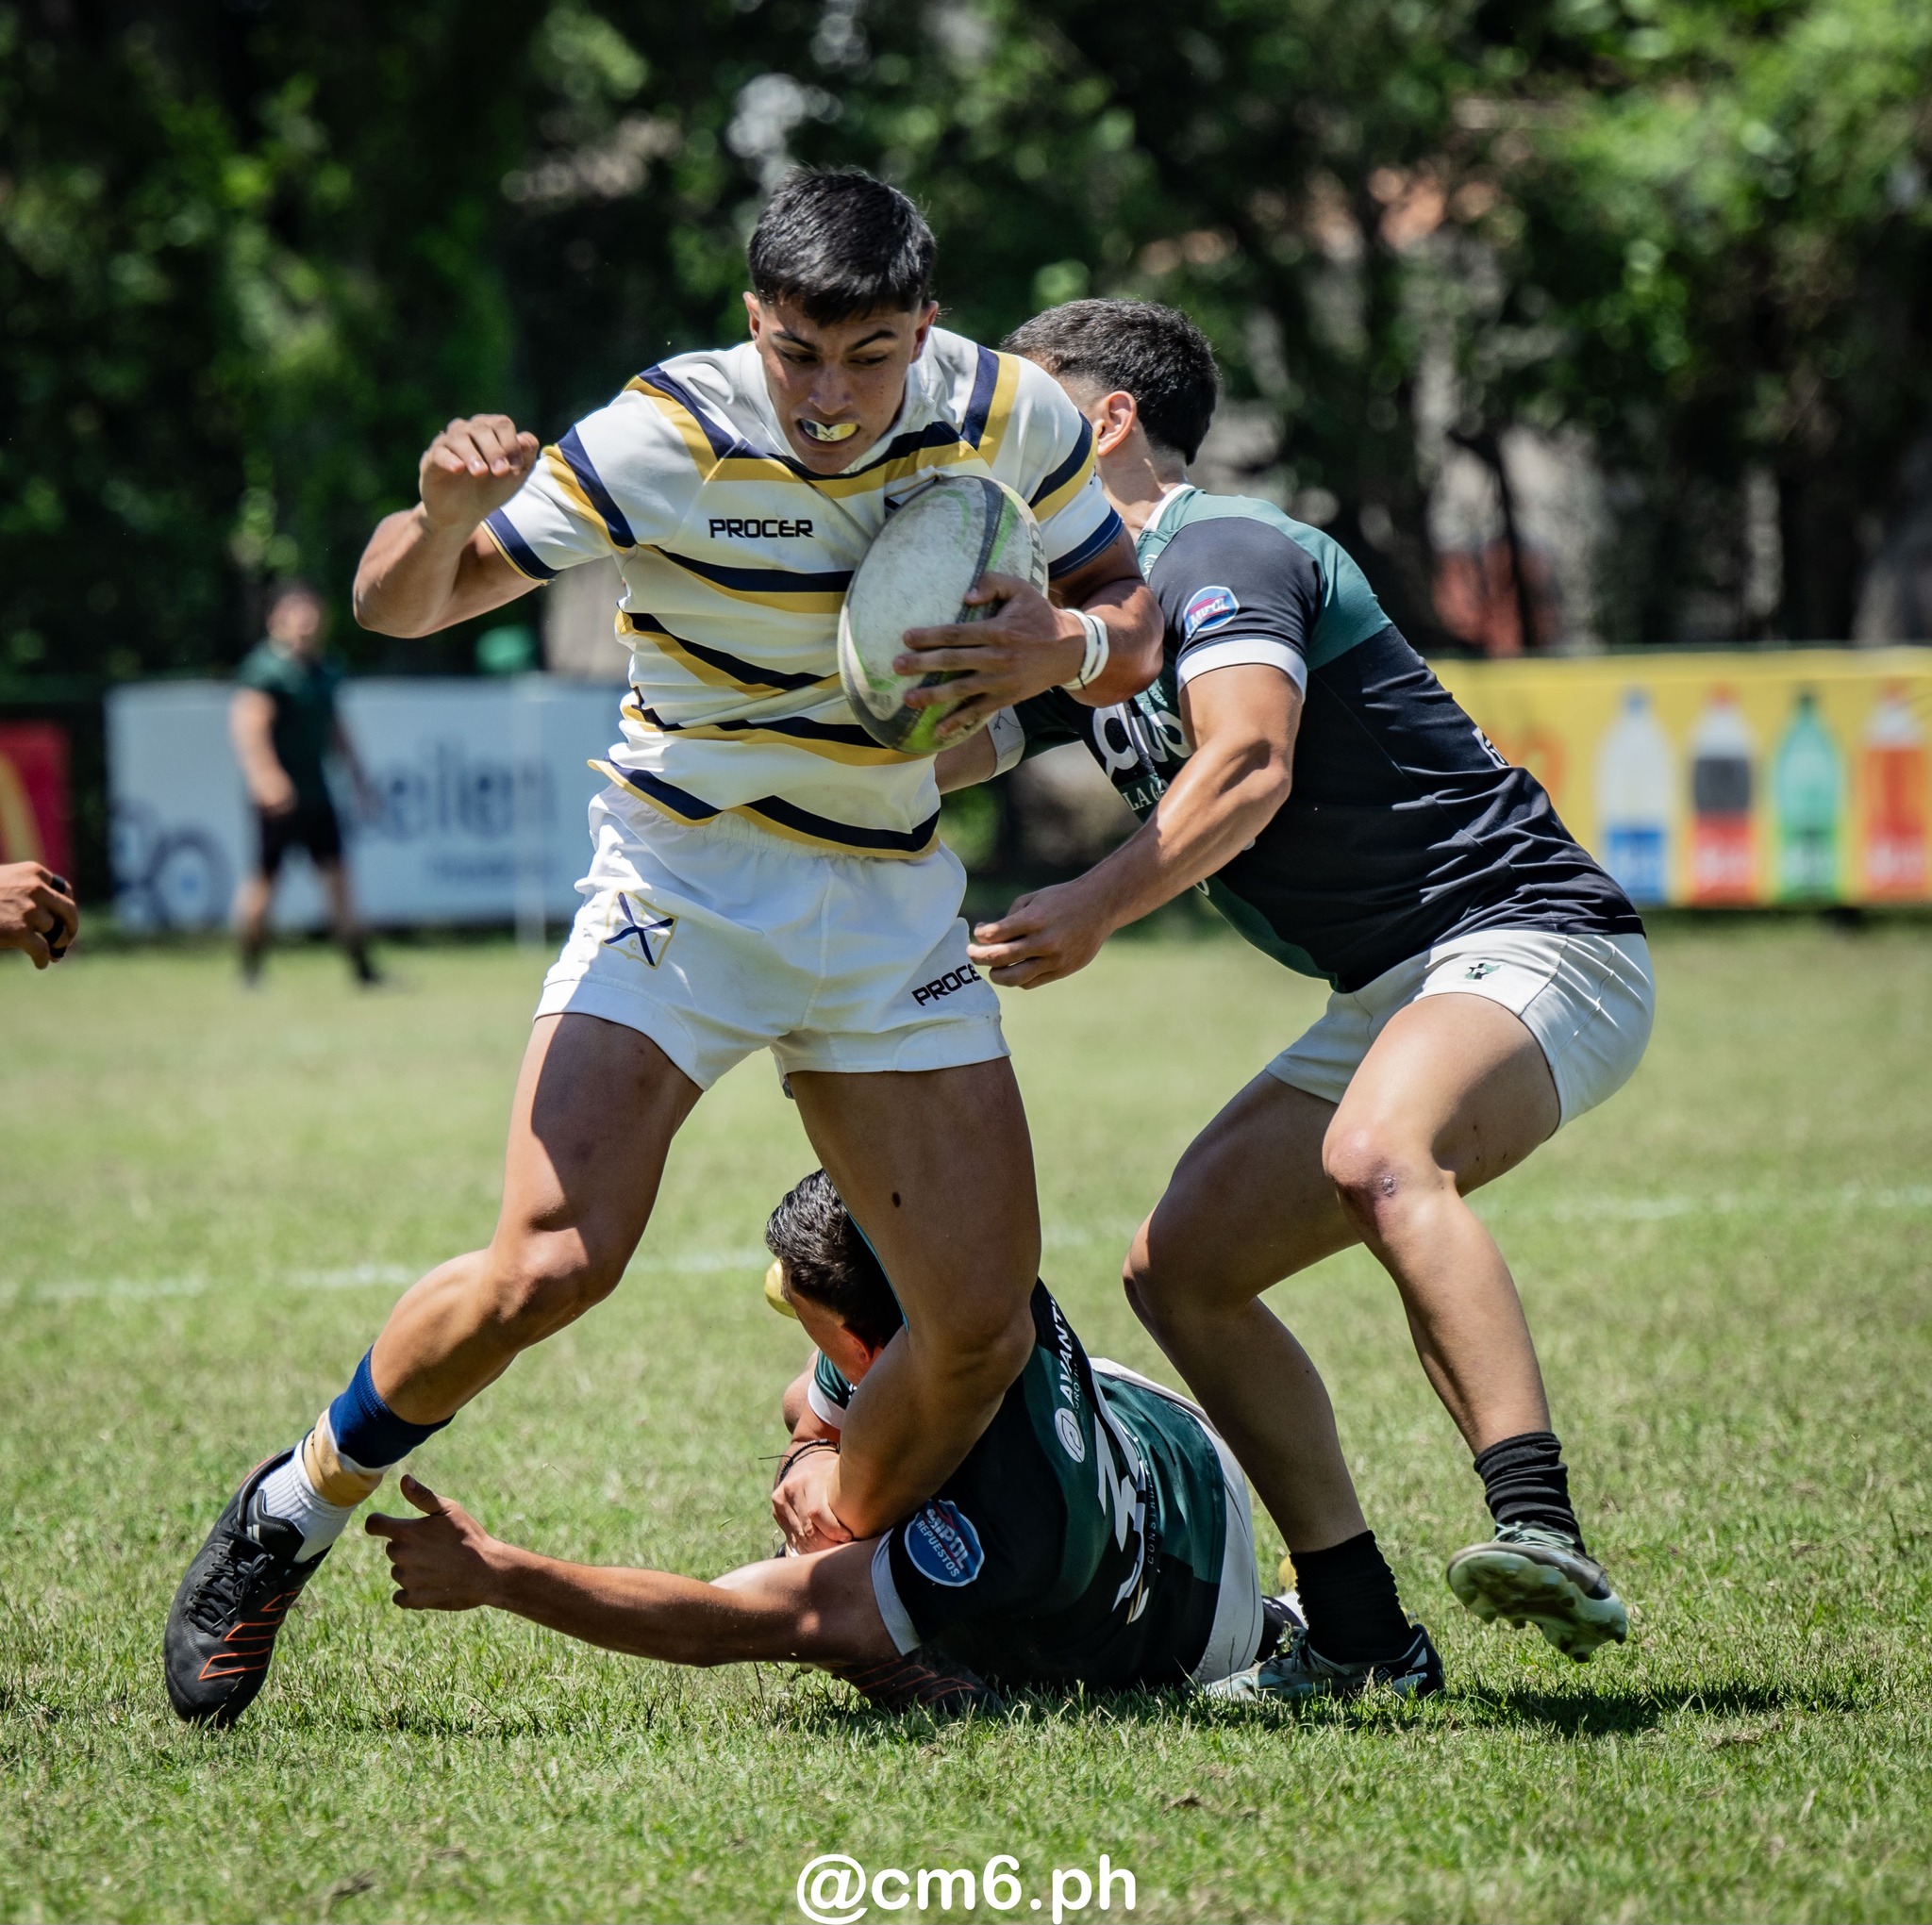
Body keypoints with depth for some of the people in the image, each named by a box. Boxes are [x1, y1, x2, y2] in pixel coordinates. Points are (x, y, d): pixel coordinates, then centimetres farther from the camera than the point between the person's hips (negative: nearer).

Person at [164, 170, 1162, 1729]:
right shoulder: (667, 441, -17)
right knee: (550, 1266, -20)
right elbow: (401, 604, -15)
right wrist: (447, 513, -38)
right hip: (683, 888, -4)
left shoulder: (1011, 415, -7)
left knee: (986, 1332, -5)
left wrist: (1067, 645, -19)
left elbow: (1133, 616, 5)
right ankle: (292, 1515, 4)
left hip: (894, 906, 4)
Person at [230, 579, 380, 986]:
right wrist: (266, 777, -33)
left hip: (315, 790, 7)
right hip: (279, 796, -7)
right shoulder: (265, 669, -13)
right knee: (263, 879, 0)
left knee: (337, 873, 4)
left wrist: (355, 771, 26)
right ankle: (250, 969, 12)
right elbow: (247, 724, -22)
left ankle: (361, 967, 6)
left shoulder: (322, 669, 13)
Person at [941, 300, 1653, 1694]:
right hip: (1392, 999, 10)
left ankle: (1542, 1533, -50)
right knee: (1181, 1267, 4)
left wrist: (1095, 911, -30)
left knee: (1378, 1156, -38)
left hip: (1527, 941, -10)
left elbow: (1249, 765, -28)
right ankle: (1357, 1624, 5)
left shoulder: (1218, 551, -11)